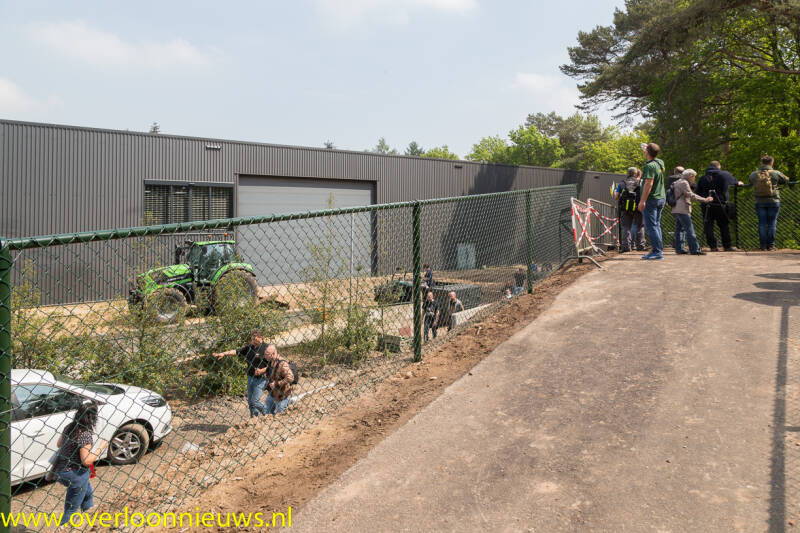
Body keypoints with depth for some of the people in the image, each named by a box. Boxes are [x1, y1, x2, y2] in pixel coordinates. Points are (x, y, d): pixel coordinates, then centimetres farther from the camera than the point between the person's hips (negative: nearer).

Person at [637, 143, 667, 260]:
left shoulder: (650, 166, -17)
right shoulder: (660, 163, 9)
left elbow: (648, 184, -24)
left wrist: (642, 201, -24)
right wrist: (647, 147, 44)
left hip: (651, 199, -9)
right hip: (661, 198, 9)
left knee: (651, 226, -7)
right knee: (656, 225, 14)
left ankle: (657, 251, -10)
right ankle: (659, 249, 16)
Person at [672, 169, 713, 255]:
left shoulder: (678, 182, 21)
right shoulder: (684, 183, -9)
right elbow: (691, 195, -17)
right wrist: (704, 199, -20)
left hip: (676, 210, 10)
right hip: (682, 210, -10)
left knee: (679, 229, 11)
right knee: (689, 229, -11)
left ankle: (679, 249, 12)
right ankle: (695, 249, -13)